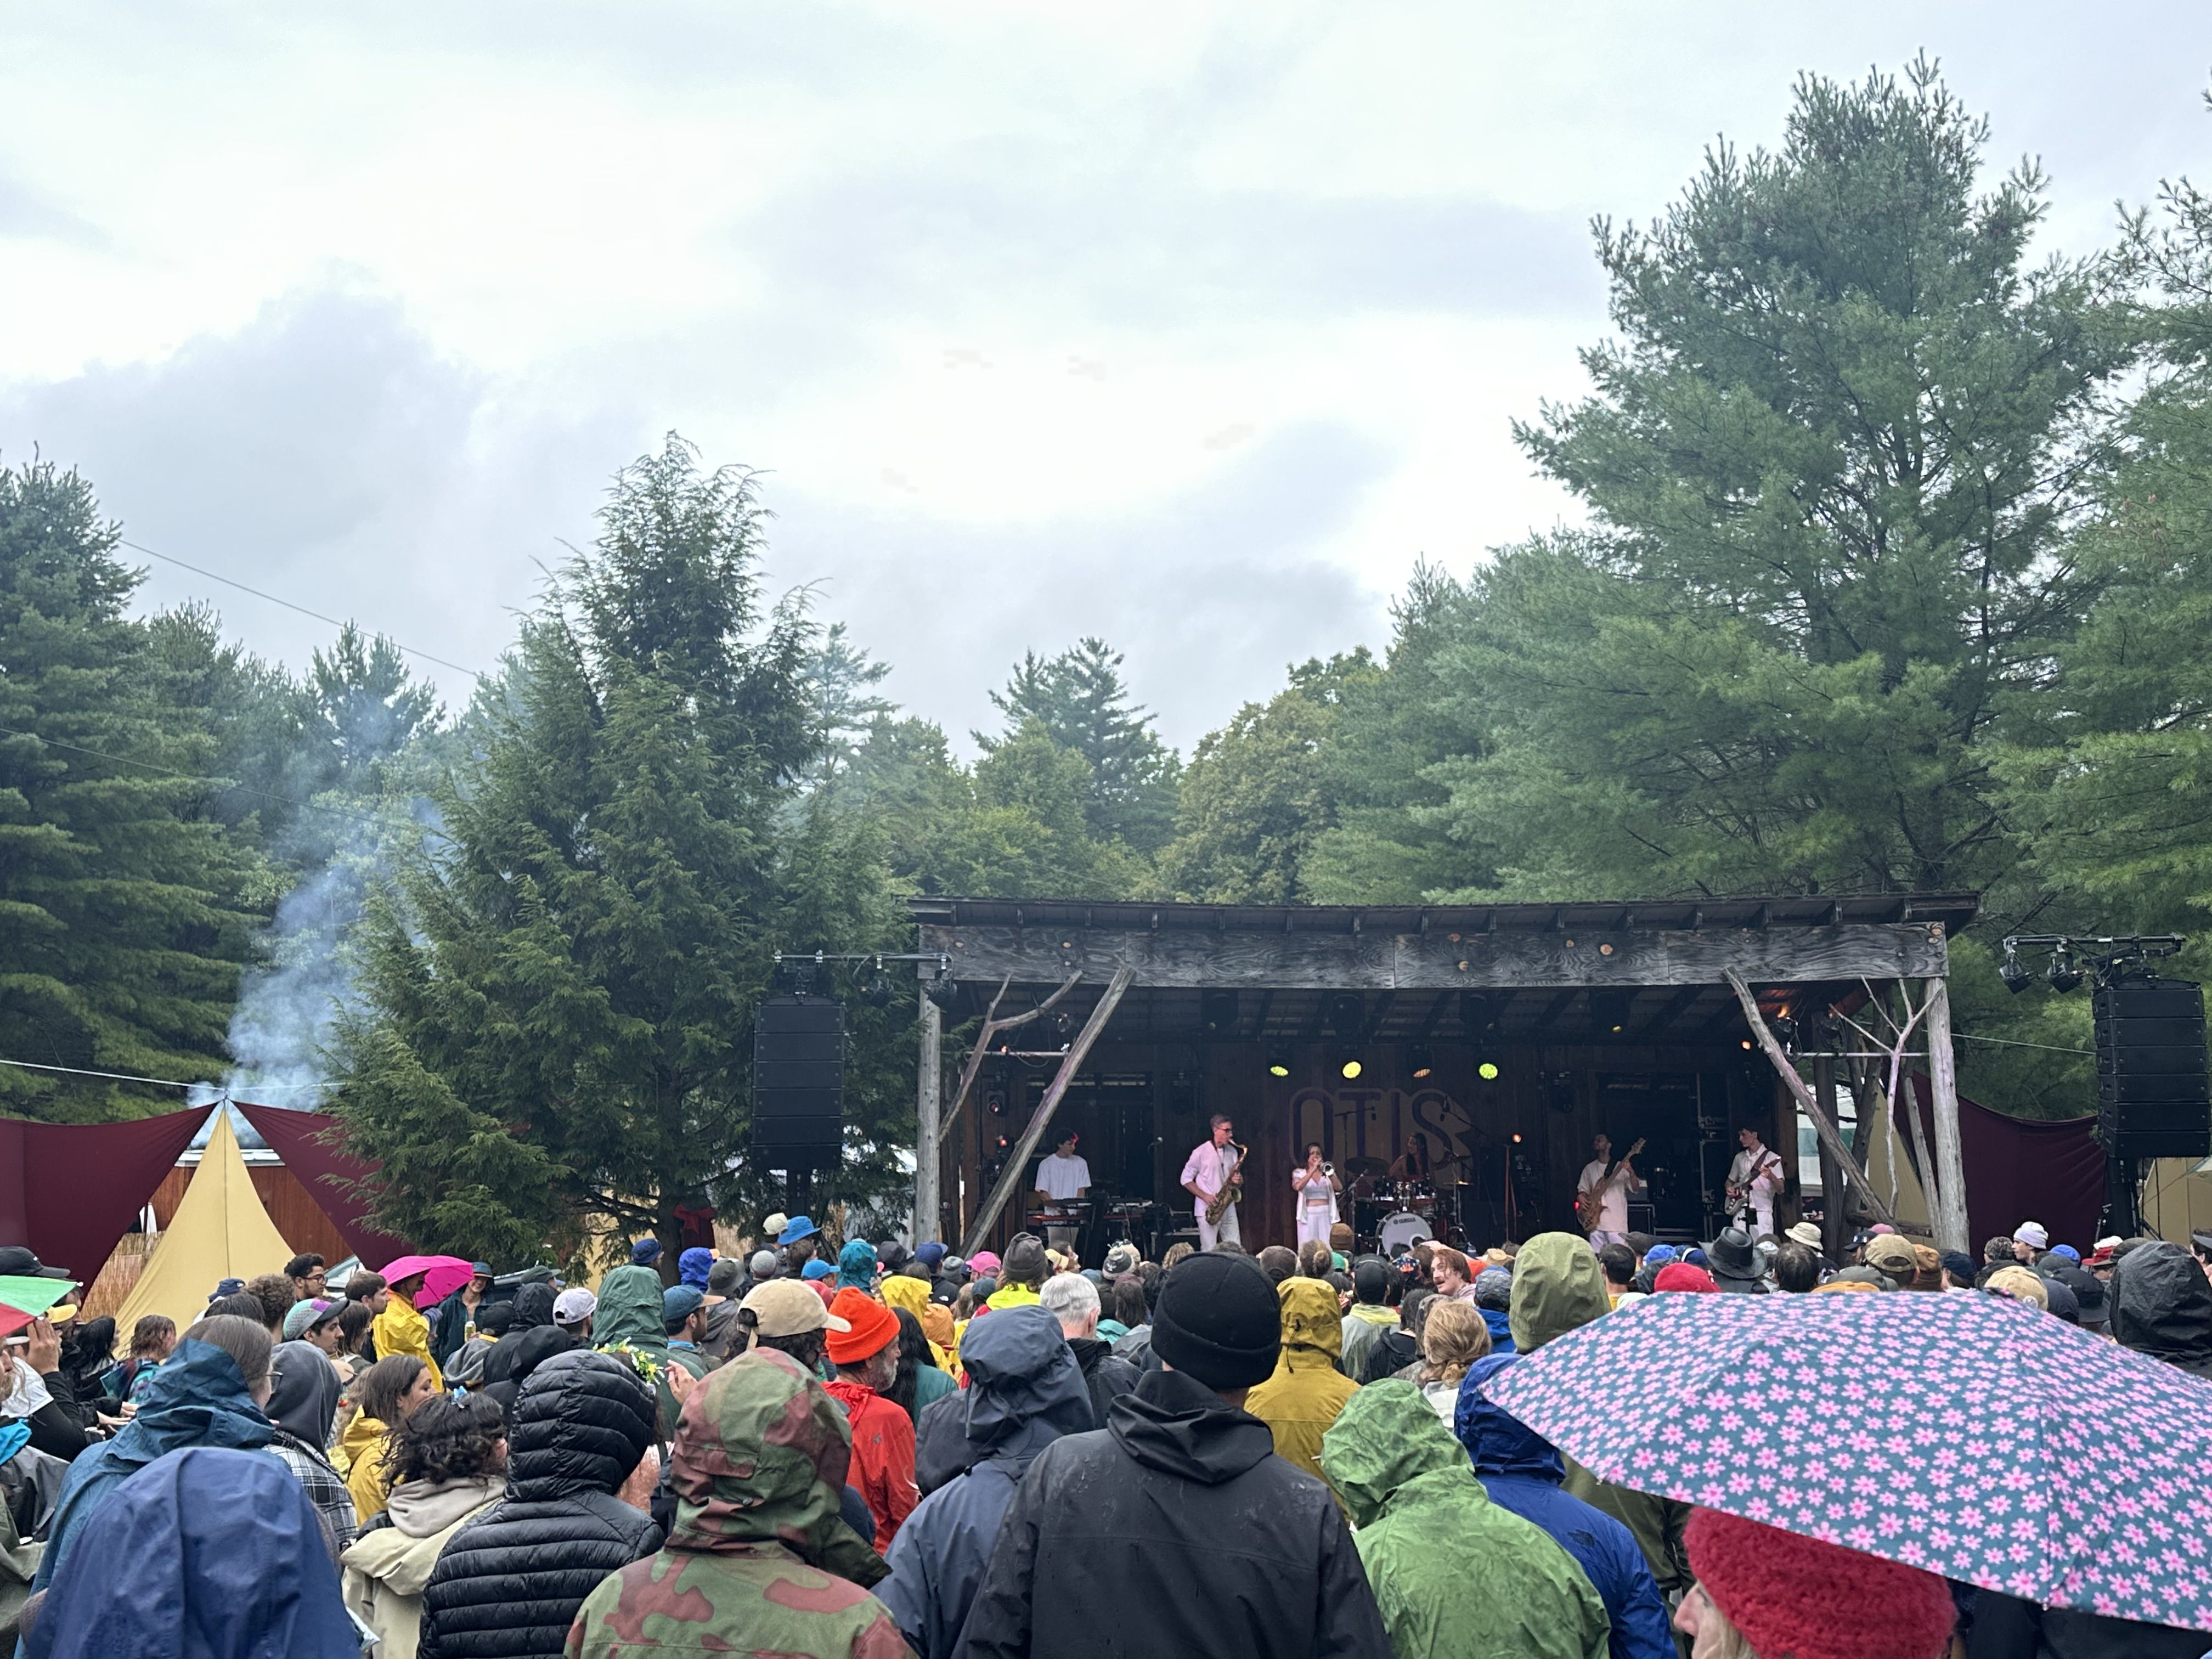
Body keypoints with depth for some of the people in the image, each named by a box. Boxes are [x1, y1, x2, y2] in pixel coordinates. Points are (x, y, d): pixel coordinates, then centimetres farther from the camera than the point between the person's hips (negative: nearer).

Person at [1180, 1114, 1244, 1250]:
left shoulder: (1233, 1152, 11)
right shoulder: (1201, 1152, -5)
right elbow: (1186, 1180, -3)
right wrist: (1205, 1196, -13)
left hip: (1228, 1208, 5)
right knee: (1209, 1253, -5)